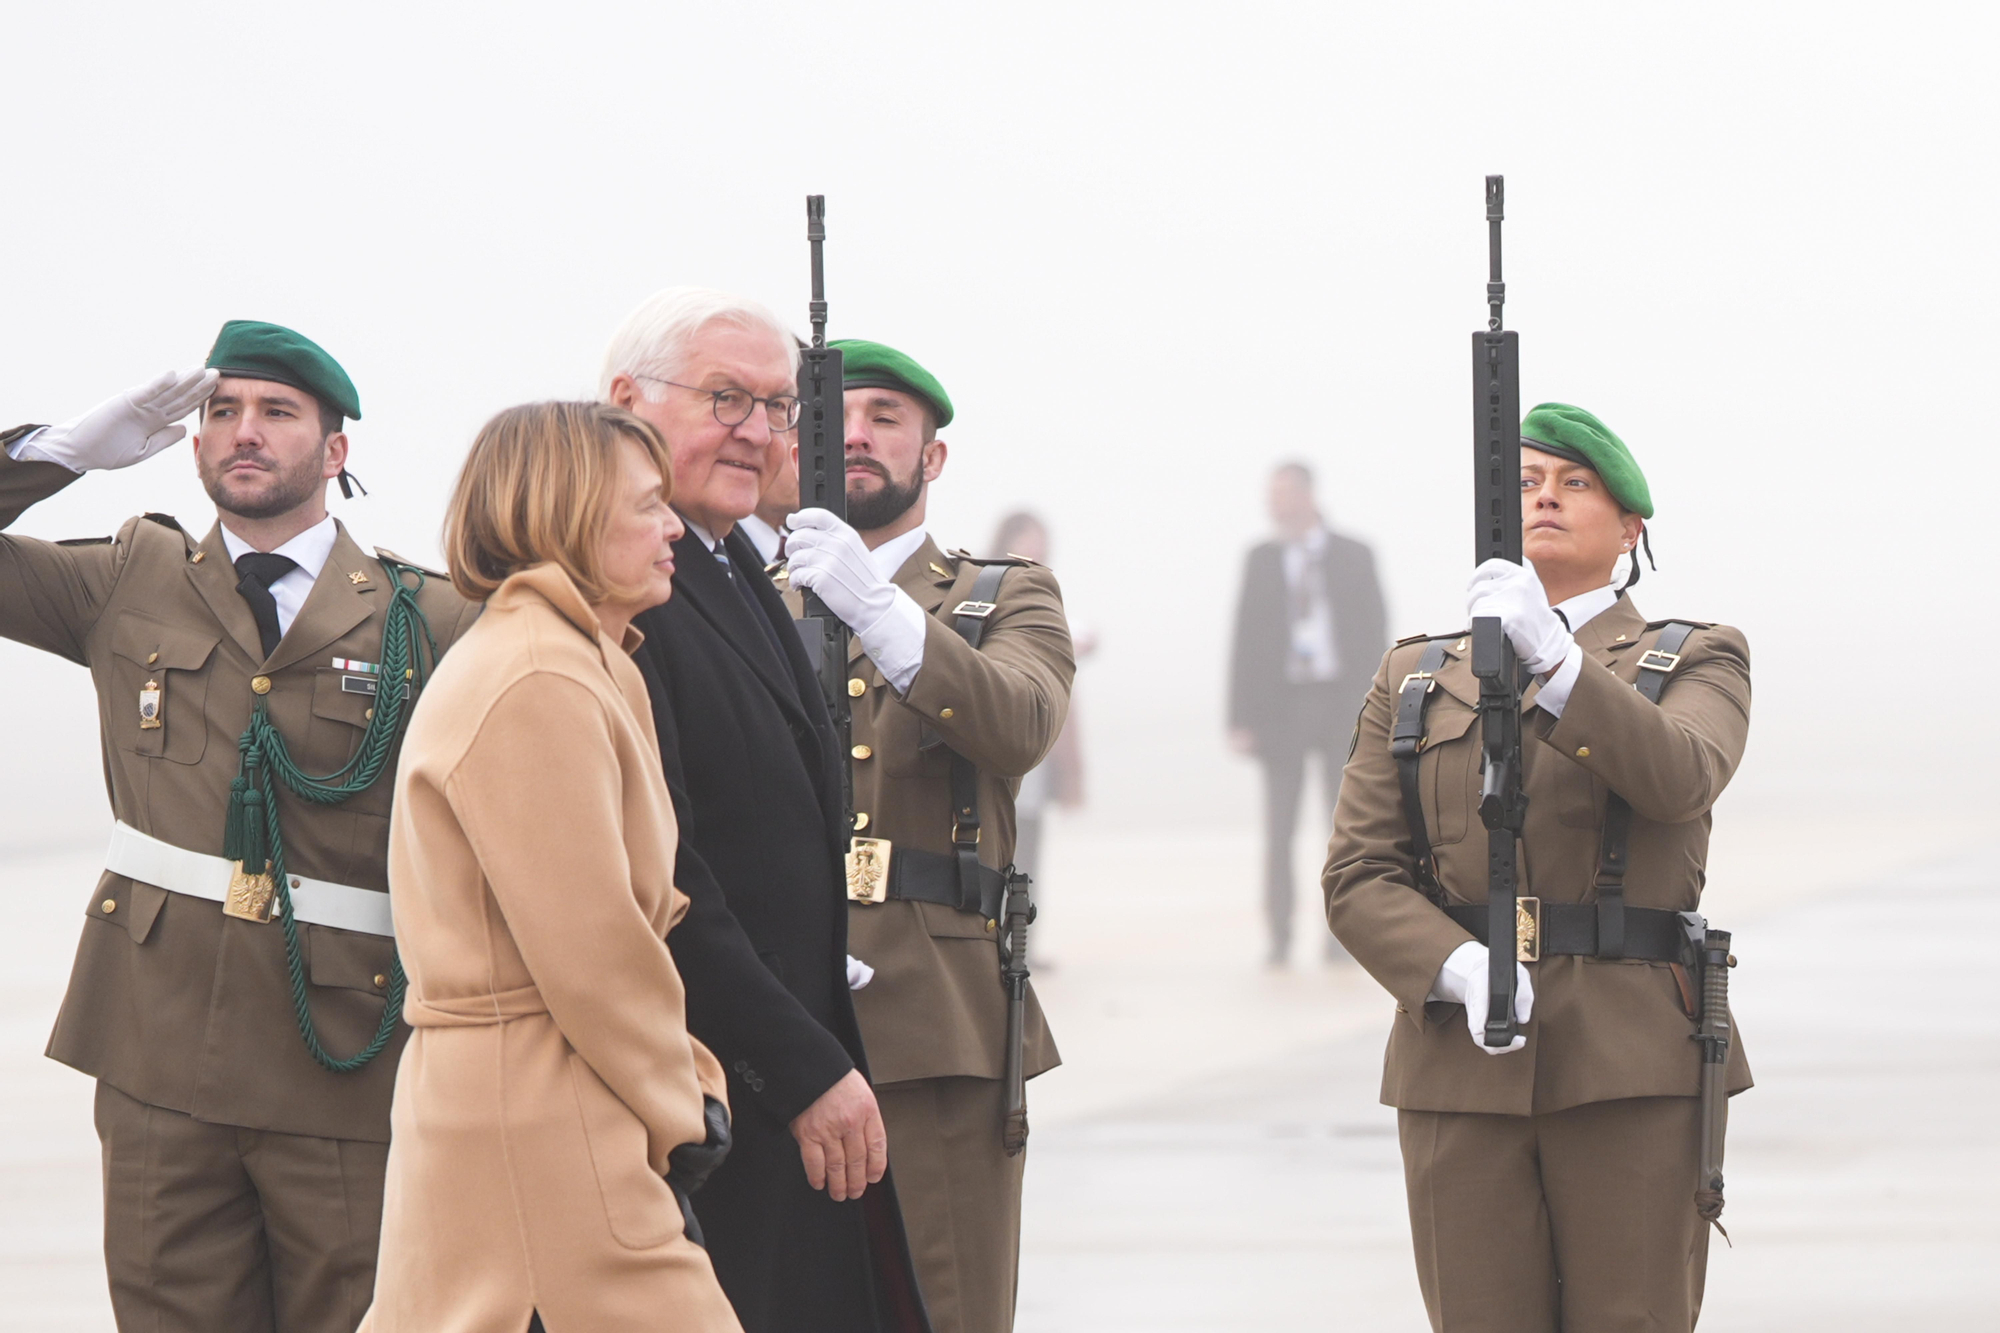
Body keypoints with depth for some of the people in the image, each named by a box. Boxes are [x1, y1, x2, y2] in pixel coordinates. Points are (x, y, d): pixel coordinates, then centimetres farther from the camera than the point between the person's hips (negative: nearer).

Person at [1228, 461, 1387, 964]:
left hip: (1341, 700, 0)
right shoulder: (1262, 560, 8)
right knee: (1278, 829, -4)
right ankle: (1279, 936, -3)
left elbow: (1374, 634, 5)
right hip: (1282, 704, 0)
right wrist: (1242, 718, -3)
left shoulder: (1354, 557, 6)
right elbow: (1246, 640, 5)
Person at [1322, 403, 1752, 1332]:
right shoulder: (1415, 682, 15)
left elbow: (1677, 778, -14)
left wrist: (1551, 659, -29)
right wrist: (1460, 971, -15)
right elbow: (1358, 879, 5)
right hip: (1461, 1069, 2)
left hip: (1633, 1070, -2)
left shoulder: (1696, 663, 9)